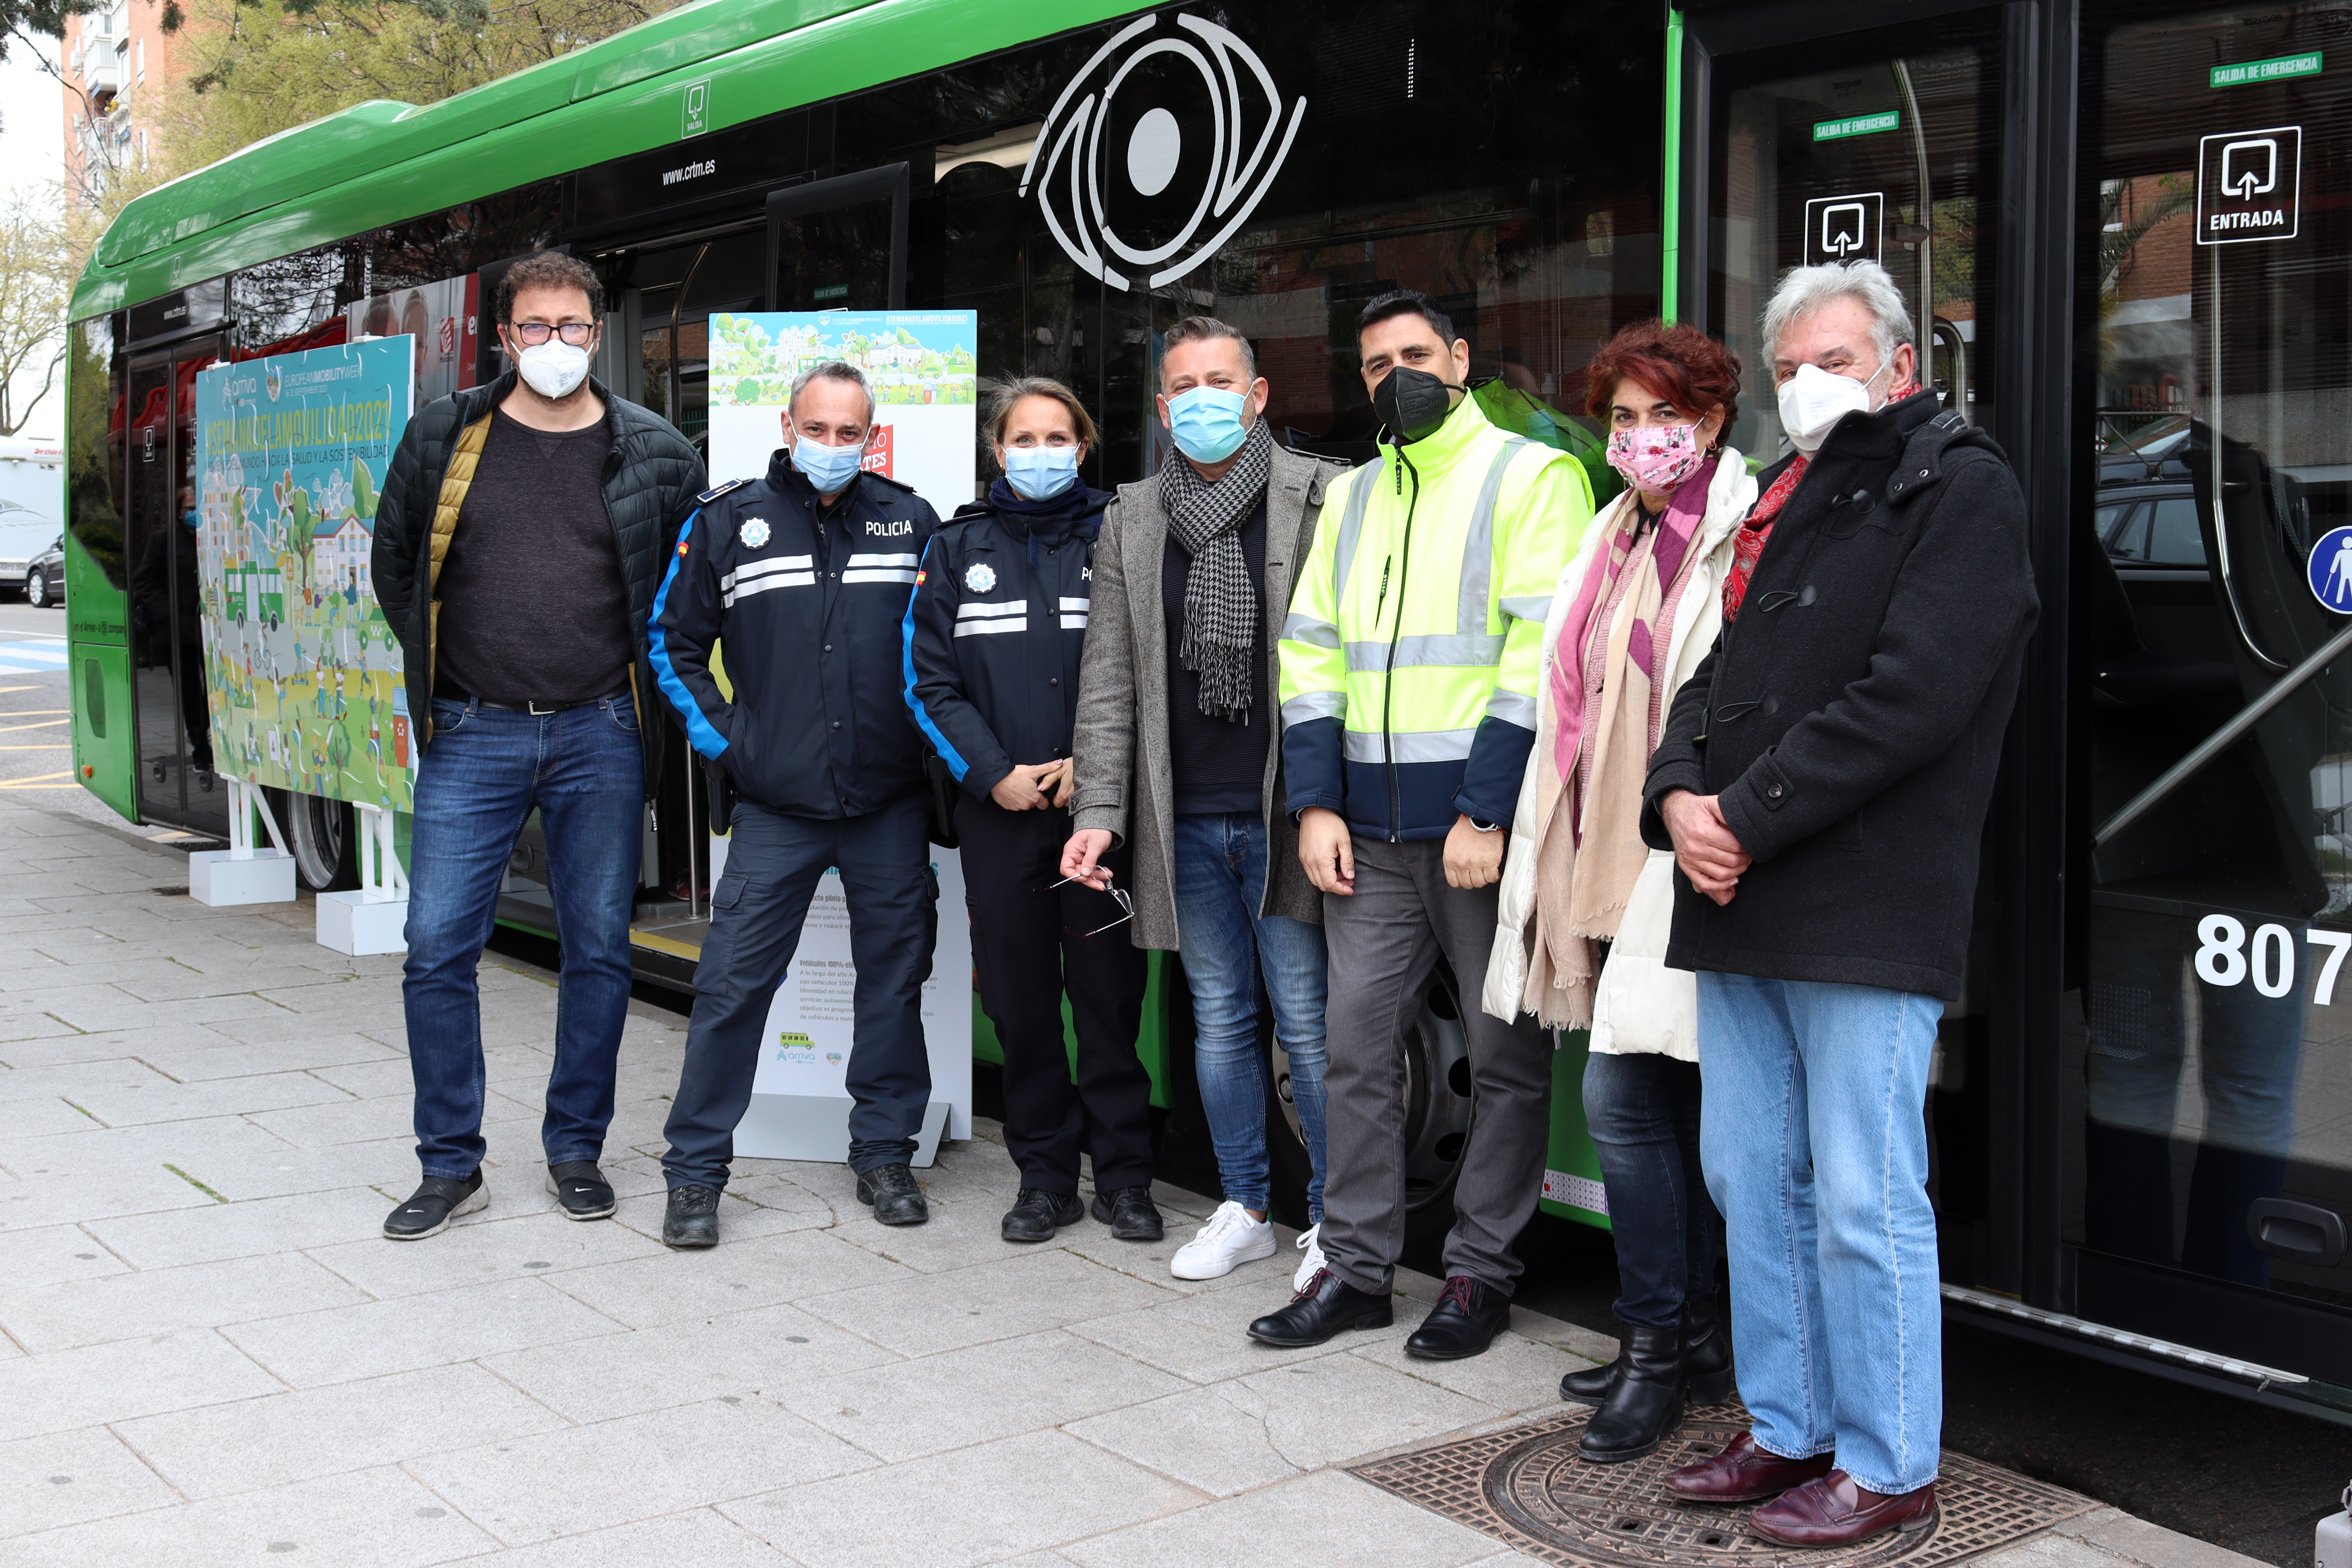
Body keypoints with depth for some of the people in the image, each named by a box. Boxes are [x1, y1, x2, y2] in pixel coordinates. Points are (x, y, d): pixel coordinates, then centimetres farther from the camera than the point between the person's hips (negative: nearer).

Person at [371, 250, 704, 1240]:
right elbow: (395, 565, 15)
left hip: (600, 734, 0)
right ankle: (451, 1167, 9)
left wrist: (641, 675, 6)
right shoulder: (443, 437, 4)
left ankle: (576, 1150, 21)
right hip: (474, 733, 0)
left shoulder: (654, 452, 3)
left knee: (600, 951, 6)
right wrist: (437, 670, 11)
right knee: (439, 950, -3)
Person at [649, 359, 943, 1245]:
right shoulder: (728, 522, 3)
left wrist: (937, 742, 4)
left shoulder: (911, 521, 6)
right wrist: (722, 741, 2)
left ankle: (884, 1154, 23)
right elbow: (673, 642, 11)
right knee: (732, 983, -4)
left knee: (894, 979, 9)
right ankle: (695, 1171, 7)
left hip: (891, 806, 2)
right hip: (774, 806, -1)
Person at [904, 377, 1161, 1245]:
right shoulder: (957, 549, 9)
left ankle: (1123, 1174, 12)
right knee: (1018, 993, 5)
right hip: (999, 808, 2)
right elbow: (929, 680, 5)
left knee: (1110, 986, 1)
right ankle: (1045, 1175, 17)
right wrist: (993, 773, -8)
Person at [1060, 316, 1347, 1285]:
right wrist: (1098, 810, 1)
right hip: (1185, 820, 4)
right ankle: (1245, 1209, 27)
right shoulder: (1132, 521, 9)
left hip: (1284, 811, -4)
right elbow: (1108, 681, 9)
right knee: (1220, 1022, 14)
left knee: (1307, 1023, 1)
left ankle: (1333, 1220, 16)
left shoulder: (1320, 500, -3)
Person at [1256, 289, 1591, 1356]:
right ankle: (1357, 1268, 18)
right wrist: (1316, 803, 3)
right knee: (1358, 1046, 8)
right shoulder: (1351, 495, 17)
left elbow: (1542, 657, -11)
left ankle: (1480, 1273, 16)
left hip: (1486, 821, -5)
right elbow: (1311, 651, 14)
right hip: (1369, 826, 6)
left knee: (1506, 1057, 4)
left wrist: (1489, 813, -16)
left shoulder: (1530, 477, -2)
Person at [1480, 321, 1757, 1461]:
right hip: (1608, 856, 8)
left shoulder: (1744, 540, -9)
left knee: (1622, 1097, -7)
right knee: (1665, 1104, 12)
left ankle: (1657, 1345, 8)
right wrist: (1548, 864, 18)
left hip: (1679, 860, -8)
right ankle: (1692, 1342, 23)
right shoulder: (1614, 538, 17)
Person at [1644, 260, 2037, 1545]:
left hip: (1867, 915, -8)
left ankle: (1889, 1468, 12)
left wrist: (1747, 821, -15)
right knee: (1750, 1179, 13)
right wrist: (1678, 801, -2)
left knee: (1863, 1201, -2)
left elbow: (1908, 699, -16)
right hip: (1739, 910, 8)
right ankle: (1790, 1432, 27)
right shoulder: (1786, 502, 21)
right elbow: (1714, 679, 19)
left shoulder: (1959, 486, -4)